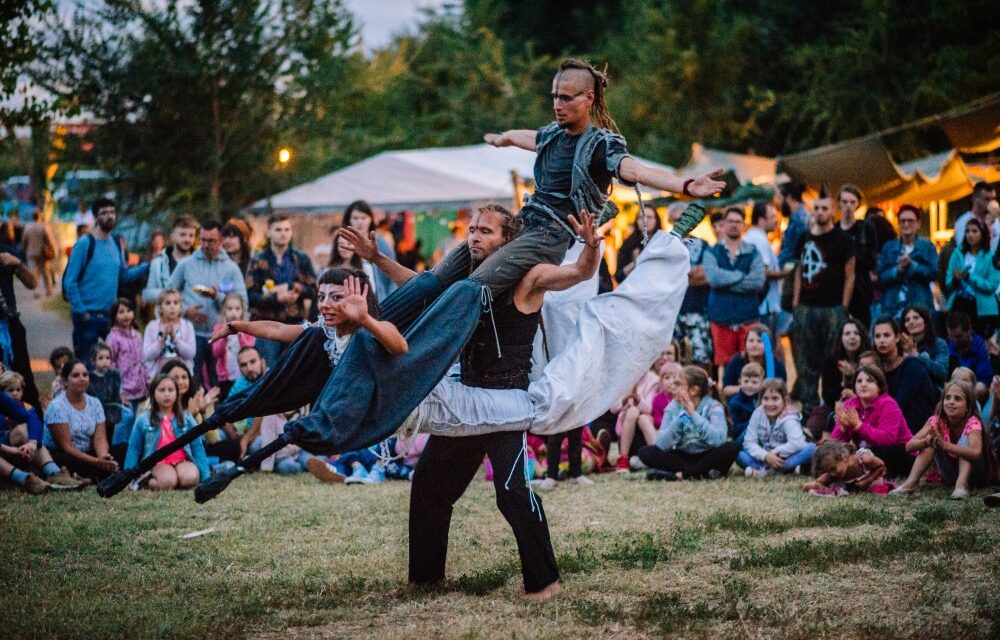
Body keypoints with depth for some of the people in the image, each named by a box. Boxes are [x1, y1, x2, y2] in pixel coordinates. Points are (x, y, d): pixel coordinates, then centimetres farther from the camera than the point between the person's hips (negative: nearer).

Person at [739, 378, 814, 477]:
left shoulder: (788, 418, -15)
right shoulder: (758, 414, -6)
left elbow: (797, 443, -30)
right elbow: (749, 442, -9)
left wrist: (774, 453, -23)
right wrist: (766, 456, -24)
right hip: (765, 459, 3)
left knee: (810, 448, -30)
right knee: (740, 454, -20)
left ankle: (766, 470, -34)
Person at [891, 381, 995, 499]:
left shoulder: (972, 423, -24)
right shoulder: (937, 421, -11)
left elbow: (975, 452, -44)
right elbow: (909, 446, -18)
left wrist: (944, 444, -51)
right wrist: (927, 441, -39)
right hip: (950, 475, 4)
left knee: (965, 439, -27)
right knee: (931, 440, -15)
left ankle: (962, 484, -44)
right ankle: (911, 483, -25)